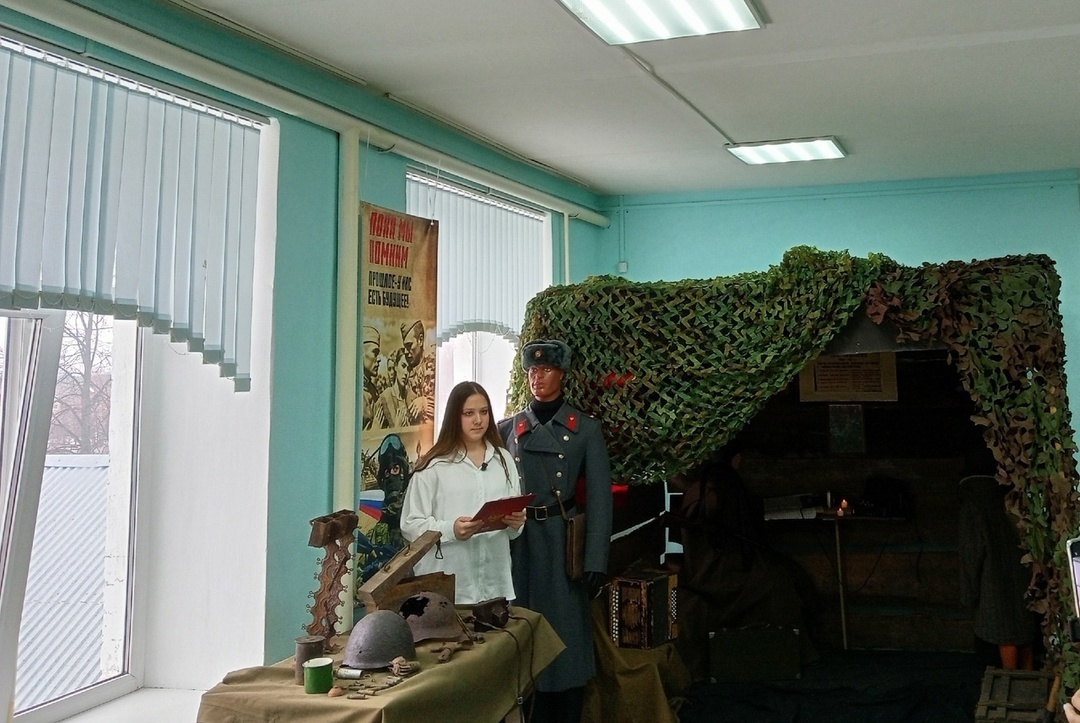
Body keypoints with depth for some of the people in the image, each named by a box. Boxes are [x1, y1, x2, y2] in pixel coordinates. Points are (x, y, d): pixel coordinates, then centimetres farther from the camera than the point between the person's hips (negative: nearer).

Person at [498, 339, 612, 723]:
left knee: (565, 635, 1)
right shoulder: (508, 429, 9)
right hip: (518, 543, 2)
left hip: (564, 541, -2)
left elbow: (600, 497, -3)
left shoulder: (585, 428, 1)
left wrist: (595, 560, -10)